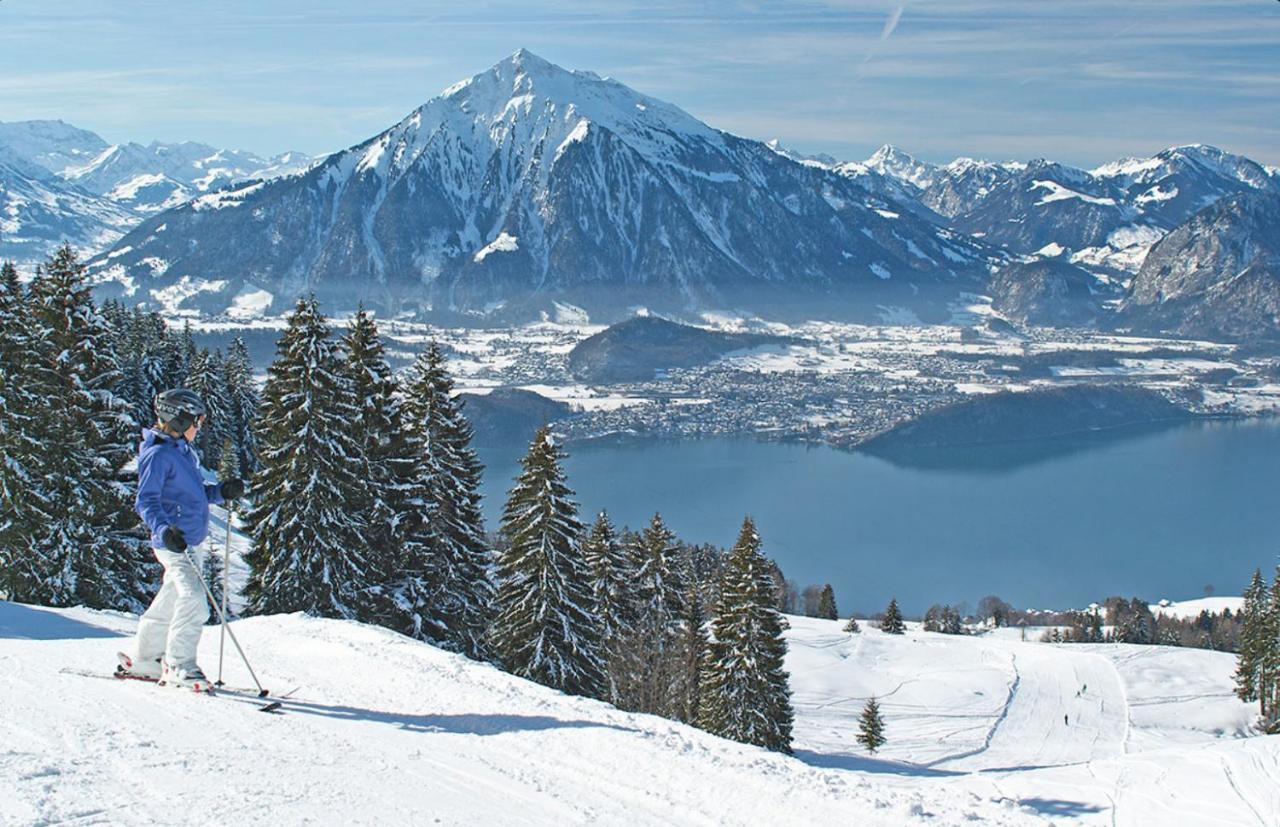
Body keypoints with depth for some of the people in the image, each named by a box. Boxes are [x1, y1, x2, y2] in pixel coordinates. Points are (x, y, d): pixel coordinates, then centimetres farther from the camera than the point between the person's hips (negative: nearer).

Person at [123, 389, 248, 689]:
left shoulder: (183, 451, 17)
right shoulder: (158, 455, -13)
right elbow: (147, 501, -18)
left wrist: (221, 492, 11)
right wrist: (163, 530, -33)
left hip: (187, 541, 10)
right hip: (172, 542, -10)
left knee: (170, 601, 17)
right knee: (194, 602, -16)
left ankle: (145, 660, 28)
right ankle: (179, 665, -6)